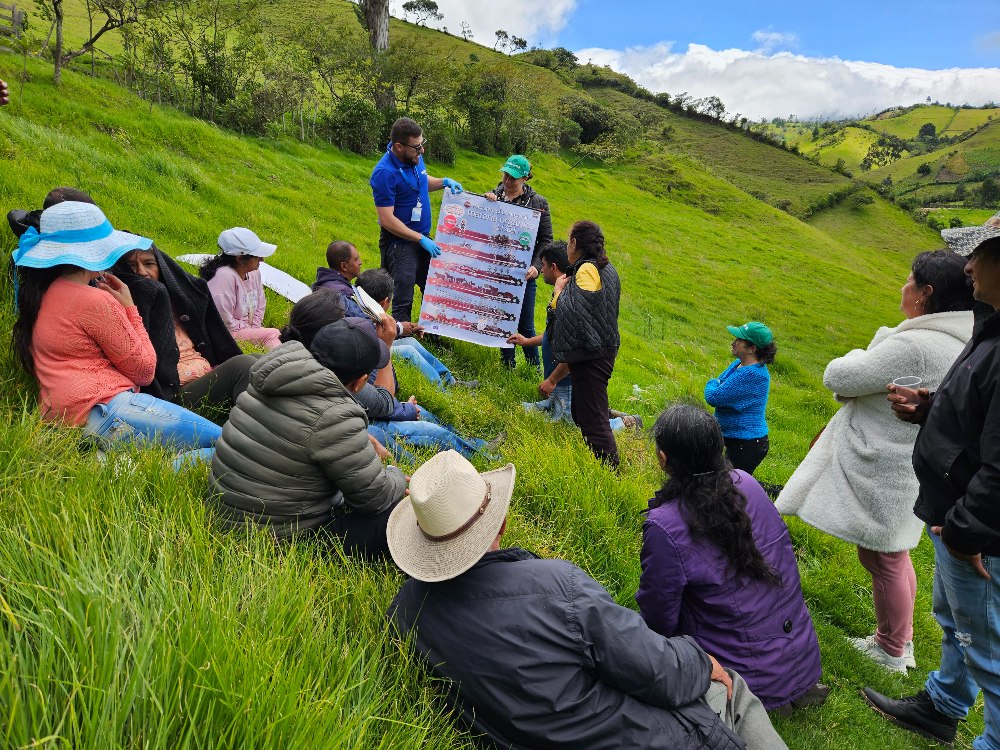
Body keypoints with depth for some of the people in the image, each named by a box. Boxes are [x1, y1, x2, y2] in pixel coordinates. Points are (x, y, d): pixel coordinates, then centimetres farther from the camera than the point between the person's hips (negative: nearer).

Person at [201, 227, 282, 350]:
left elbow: (260, 306, 15)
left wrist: (255, 328, 0)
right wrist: (252, 331, -15)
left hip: (250, 329, 8)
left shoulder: (254, 272, 4)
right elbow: (224, 321, -24)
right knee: (272, 334, -21)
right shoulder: (225, 277, -22)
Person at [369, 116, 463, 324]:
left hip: (423, 238, 9)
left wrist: (444, 181, 1)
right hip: (399, 243, -8)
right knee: (403, 302, -3)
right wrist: (422, 239, -23)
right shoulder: (384, 173, -25)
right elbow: (386, 220, -25)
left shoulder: (415, 157, -1)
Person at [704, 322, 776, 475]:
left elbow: (713, 397, -25)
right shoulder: (739, 364, 5)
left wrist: (712, 384, -3)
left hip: (747, 444, -10)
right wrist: (716, 385, -7)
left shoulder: (752, 374, -26)